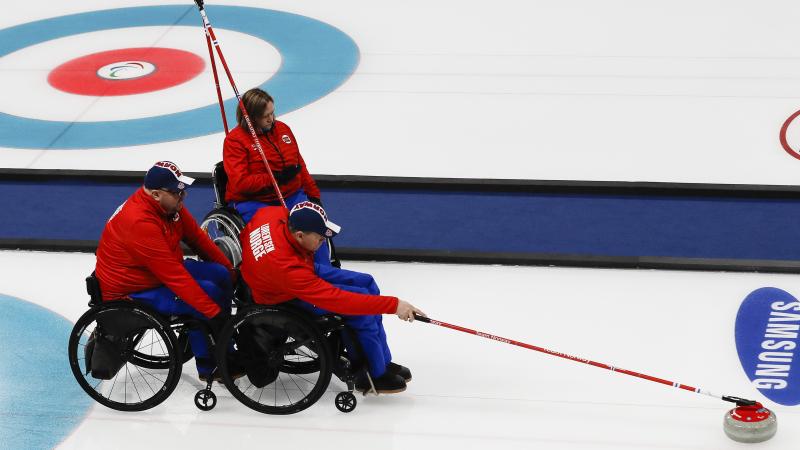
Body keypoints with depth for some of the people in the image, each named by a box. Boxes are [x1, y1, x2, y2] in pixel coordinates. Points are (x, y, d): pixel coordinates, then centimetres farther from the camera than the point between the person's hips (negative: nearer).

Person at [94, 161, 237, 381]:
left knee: (221, 276, 2)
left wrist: (230, 272, 9)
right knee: (209, 292, -22)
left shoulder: (170, 204, -6)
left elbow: (197, 239, 7)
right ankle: (208, 367, -6)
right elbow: (173, 275, -33)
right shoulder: (140, 221, -32)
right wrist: (213, 311, -31)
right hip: (129, 293, -10)